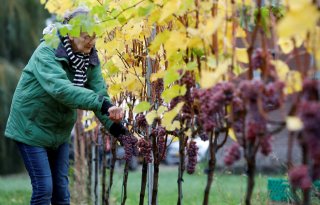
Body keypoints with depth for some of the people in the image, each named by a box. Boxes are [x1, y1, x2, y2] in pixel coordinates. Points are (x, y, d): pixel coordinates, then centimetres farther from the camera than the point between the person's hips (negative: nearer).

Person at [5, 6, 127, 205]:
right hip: (32, 128, -6)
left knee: (61, 188, 7)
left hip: (60, 131, 6)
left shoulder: (91, 58, -5)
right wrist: (100, 103, -53)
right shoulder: (47, 52, -25)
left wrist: (112, 122, -31)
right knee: (44, 188, -9)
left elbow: (99, 91, -12)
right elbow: (60, 88, -42)